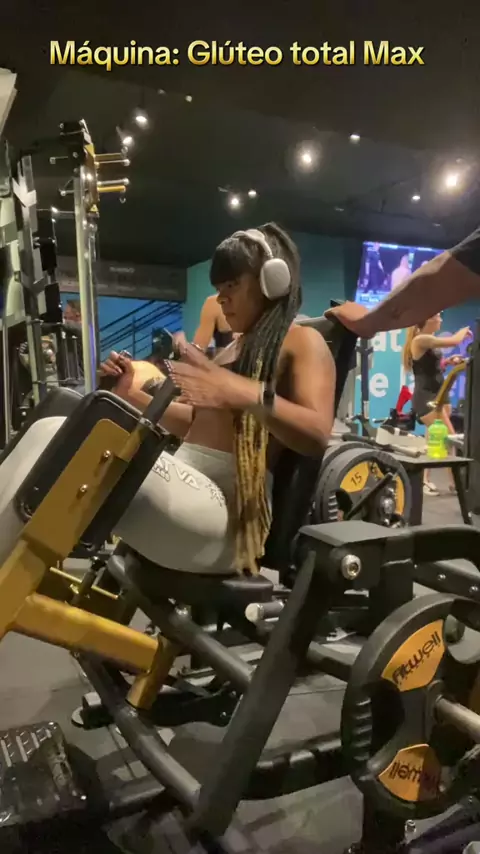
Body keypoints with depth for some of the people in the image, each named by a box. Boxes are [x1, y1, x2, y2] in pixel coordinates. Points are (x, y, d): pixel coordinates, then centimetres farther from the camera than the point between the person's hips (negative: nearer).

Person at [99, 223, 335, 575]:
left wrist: (247, 393, -31)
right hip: (186, 484, 9)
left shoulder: (302, 342, 1)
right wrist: (132, 393, 16)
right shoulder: (237, 347, 25)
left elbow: (317, 435, -16)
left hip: (224, 506, -8)